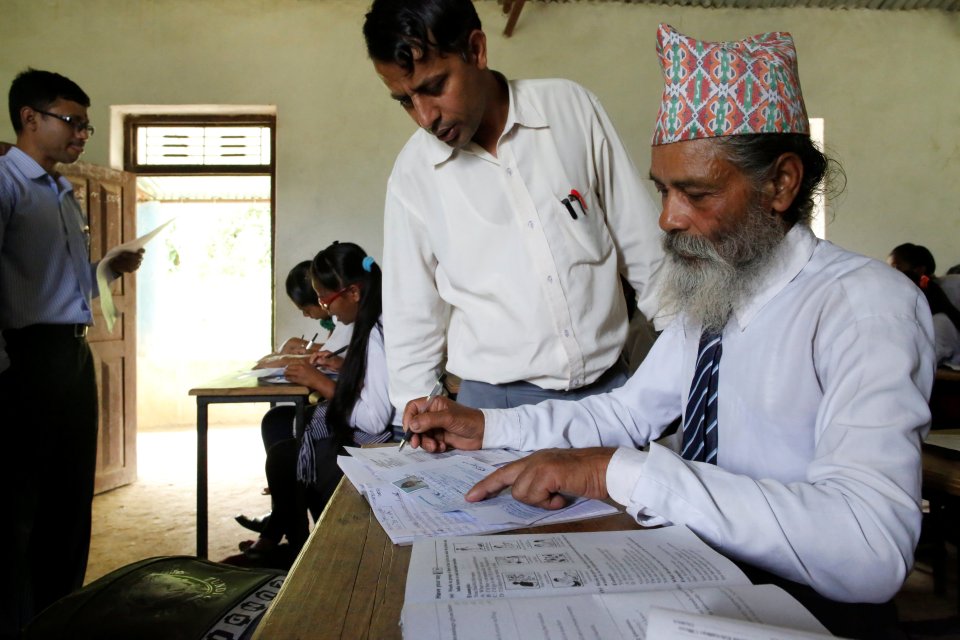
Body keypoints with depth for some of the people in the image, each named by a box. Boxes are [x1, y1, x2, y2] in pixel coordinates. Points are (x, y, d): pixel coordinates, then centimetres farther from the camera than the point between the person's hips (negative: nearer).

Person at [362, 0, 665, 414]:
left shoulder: (572, 107, -4)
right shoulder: (412, 174, -5)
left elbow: (645, 250, 2)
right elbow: (412, 318, 3)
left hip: (609, 386, 1)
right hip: (496, 402, 0)